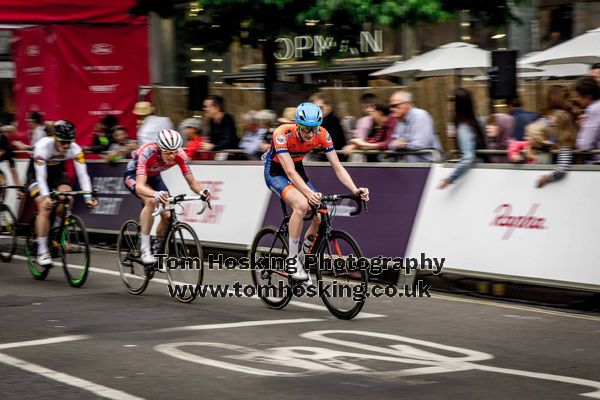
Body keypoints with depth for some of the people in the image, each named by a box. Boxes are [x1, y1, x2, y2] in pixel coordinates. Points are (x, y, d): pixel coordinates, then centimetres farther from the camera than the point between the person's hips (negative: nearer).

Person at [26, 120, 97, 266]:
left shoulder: (75, 149, -24)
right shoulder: (43, 146, -34)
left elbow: (82, 174, -28)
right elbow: (41, 176, -39)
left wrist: (88, 197, -40)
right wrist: (46, 197, -51)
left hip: (57, 173, 3)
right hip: (36, 175, -3)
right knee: (45, 207, -23)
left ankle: (57, 228, 2)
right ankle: (42, 251, -19)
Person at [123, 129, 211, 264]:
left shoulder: (180, 155, -28)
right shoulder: (147, 153, -40)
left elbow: (192, 182, -23)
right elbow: (139, 186, -49)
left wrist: (201, 192, -46)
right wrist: (156, 194, -69)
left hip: (153, 177, 5)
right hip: (133, 175, -5)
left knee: (167, 215, -13)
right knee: (151, 201, -33)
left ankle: (158, 249, 13)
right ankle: (145, 251, -27)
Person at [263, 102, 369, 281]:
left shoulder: (322, 134, -20)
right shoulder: (282, 134, -32)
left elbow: (337, 167, -19)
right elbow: (290, 172, -38)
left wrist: (355, 190, -35)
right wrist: (309, 193, -53)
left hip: (298, 169, 5)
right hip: (275, 171, -5)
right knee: (301, 204, -33)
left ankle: (303, 257, 12)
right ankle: (292, 260, -21)